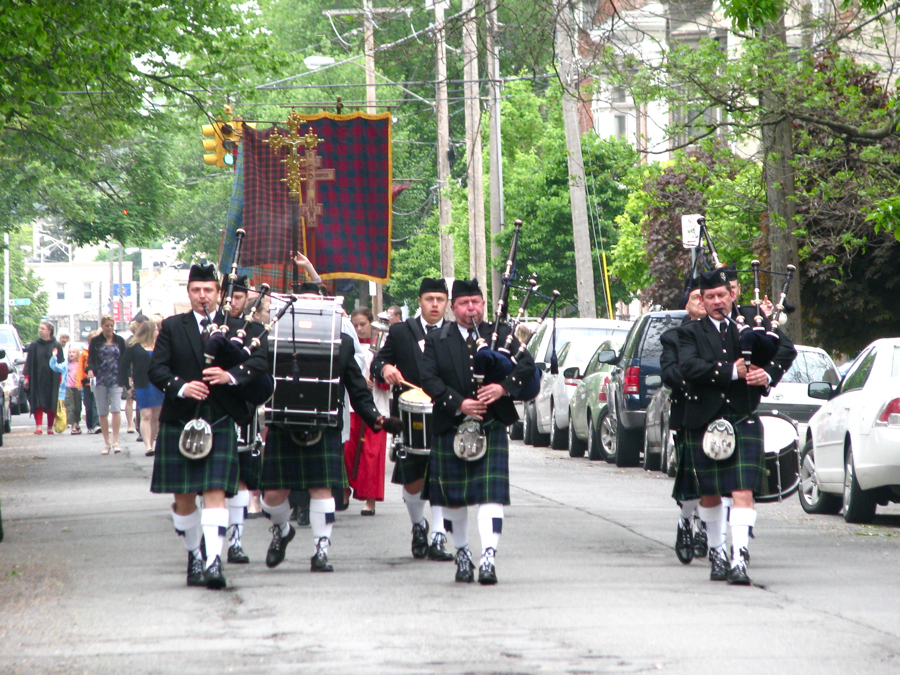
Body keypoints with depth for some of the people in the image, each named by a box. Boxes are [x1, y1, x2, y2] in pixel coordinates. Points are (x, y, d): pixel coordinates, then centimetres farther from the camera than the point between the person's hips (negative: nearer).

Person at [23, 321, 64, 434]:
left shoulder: (56, 346, 4)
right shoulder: (34, 346, 6)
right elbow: (29, 363, 6)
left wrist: (60, 378, -3)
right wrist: (27, 377, -2)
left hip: (52, 380, 0)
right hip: (37, 380, 0)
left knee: (52, 404, 2)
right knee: (38, 403, -7)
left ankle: (50, 427, 12)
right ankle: (38, 426, -10)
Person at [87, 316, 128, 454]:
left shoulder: (119, 340, 8)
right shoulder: (95, 342, 4)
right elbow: (91, 358, -1)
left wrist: (126, 378, 5)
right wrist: (90, 369, -23)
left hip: (116, 380, 0)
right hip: (100, 380, 0)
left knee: (116, 409, -13)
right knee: (102, 412, 3)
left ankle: (115, 441, -10)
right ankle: (106, 442, 11)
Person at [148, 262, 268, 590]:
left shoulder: (235, 328, 9)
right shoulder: (172, 328, 8)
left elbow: (260, 360, -1)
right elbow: (156, 369, 0)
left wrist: (232, 375, -18)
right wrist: (181, 387, -18)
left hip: (220, 423, -1)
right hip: (179, 421, 1)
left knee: (215, 492, -12)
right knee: (183, 497, 6)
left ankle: (214, 561, -19)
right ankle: (194, 556, 24)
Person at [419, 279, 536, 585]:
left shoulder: (501, 335, 7)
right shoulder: (436, 340, 5)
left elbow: (527, 365, 0)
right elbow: (429, 379, -6)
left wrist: (504, 386, -17)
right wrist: (458, 404, -18)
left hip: (491, 430, -1)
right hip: (450, 430, 1)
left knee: (491, 495, -12)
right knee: (453, 498, 9)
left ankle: (488, 558, -20)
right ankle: (462, 555, 27)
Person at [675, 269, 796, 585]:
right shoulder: (691, 333, 4)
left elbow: (786, 349, 2)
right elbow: (689, 366, -14)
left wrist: (769, 374, -16)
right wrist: (733, 372, -20)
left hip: (743, 420, -1)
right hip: (704, 422, 1)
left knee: (743, 492, -13)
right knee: (709, 495, 12)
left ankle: (739, 559, -18)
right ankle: (717, 552, 30)